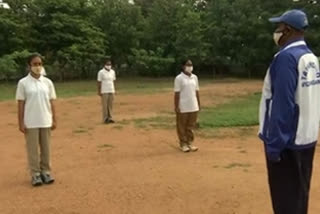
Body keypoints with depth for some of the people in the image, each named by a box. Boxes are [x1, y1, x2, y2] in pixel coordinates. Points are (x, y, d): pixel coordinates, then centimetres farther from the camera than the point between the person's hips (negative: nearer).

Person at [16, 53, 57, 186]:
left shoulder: (47, 82, 4)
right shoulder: (23, 83, -4)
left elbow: (52, 102, 7)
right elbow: (20, 104, -3)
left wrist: (54, 119, 4)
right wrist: (21, 123, -6)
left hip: (46, 122, 3)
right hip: (30, 123, -3)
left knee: (46, 148, 9)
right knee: (32, 149, 4)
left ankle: (46, 172, 20)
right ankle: (35, 174, 13)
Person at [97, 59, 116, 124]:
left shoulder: (112, 72, 8)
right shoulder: (101, 72, -8)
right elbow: (99, 82, -6)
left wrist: (113, 90, 10)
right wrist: (99, 91, -9)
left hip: (111, 91, 5)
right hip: (104, 91, -5)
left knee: (110, 105, 6)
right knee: (105, 105, -2)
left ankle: (110, 118, 12)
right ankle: (105, 119, 4)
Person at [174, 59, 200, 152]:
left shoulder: (195, 77, 9)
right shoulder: (179, 78, -7)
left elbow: (196, 91, 13)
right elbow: (177, 93, -9)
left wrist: (199, 104, 12)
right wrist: (176, 106, -12)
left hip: (193, 107, 5)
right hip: (183, 107, -5)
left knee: (191, 126, 10)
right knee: (182, 126, 3)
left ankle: (190, 143, 20)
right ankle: (183, 144, 13)